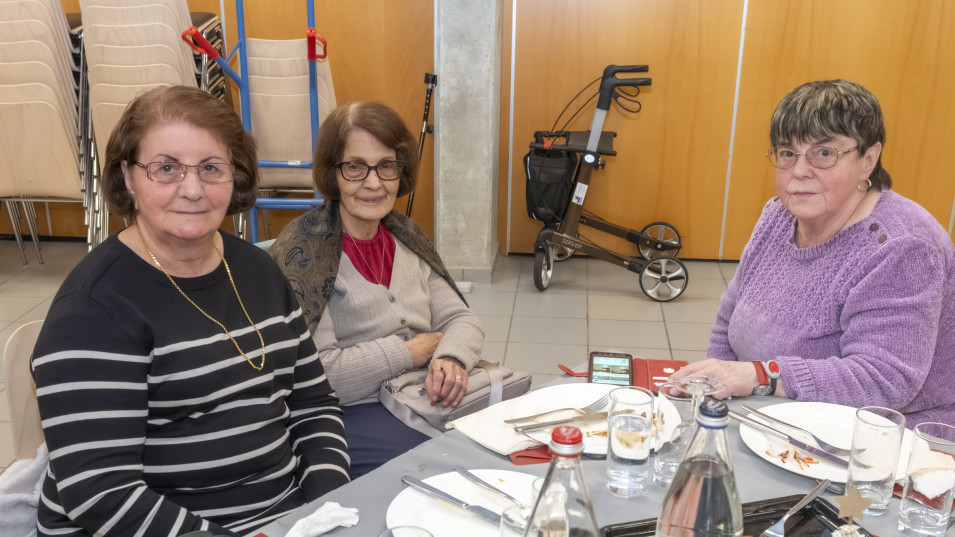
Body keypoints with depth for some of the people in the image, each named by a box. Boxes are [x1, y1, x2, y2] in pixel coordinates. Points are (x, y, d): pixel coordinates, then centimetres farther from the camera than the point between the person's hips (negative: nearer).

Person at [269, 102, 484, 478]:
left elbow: (461, 320, 10)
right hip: (350, 413, -6)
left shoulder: (405, 235, 11)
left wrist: (450, 359, -13)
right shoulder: (300, 250, -10)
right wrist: (408, 352, -11)